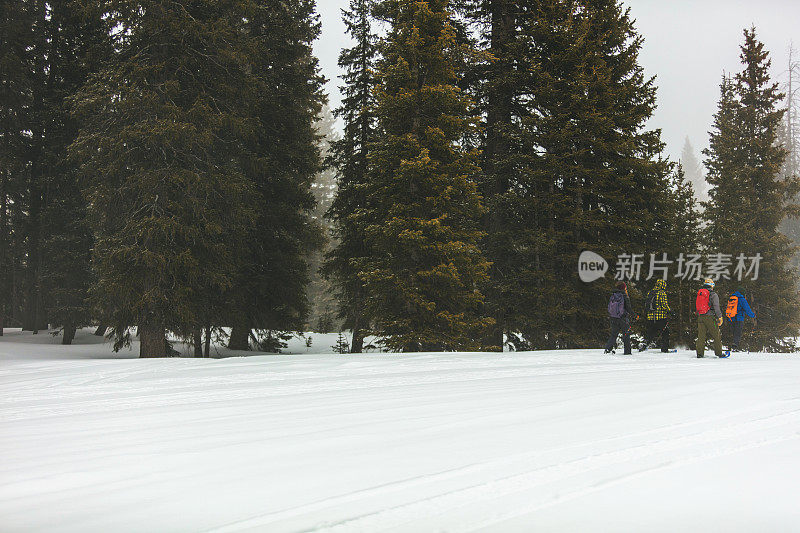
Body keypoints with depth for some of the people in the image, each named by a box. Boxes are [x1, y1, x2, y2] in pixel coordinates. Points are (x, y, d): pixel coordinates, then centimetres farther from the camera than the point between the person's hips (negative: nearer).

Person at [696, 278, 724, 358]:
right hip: (710, 317, -6)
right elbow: (716, 307, -13)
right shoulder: (713, 295, -6)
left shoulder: (699, 294, 13)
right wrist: (720, 317, -11)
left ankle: (700, 353, 3)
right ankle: (719, 353, 3)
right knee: (716, 336, 2)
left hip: (700, 317, 6)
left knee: (701, 336, 6)